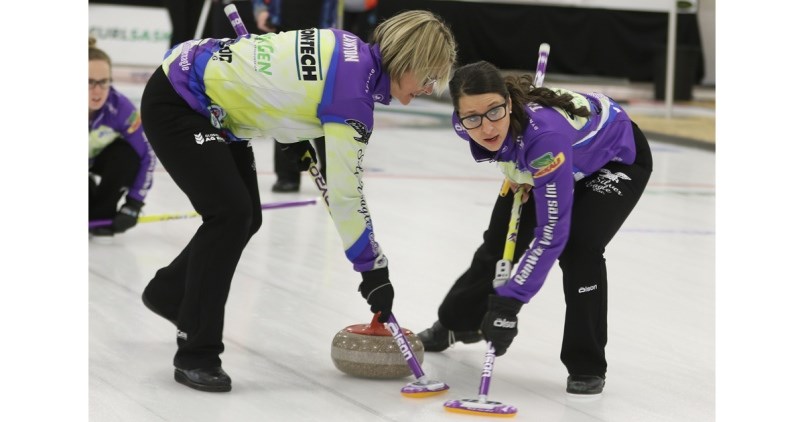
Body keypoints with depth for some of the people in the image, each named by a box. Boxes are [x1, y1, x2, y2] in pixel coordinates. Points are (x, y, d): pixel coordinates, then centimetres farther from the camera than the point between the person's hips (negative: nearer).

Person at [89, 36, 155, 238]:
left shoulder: (120, 107, -32)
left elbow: (146, 154, -21)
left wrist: (134, 204, -25)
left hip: (100, 158, 2)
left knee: (127, 154, -31)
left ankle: (100, 215, -8)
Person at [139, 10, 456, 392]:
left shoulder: (352, 51, 1)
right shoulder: (353, 90, -25)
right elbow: (344, 192, -23)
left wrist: (300, 141, 17)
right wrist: (373, 269, -17)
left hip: (212, 108, 10)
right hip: (174, 103, -10)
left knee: (247, 218, 14)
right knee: (231, 213, -18)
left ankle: (169, 294, 39)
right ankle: (196, 353, -8)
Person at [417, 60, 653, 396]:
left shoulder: (545, 134, -47)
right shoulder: (466, 124, -28)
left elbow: (551, 234, -44)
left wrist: (509, 302, -44)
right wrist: (516, 175, -6)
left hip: (618, 157, -6)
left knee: (577, 247, -26)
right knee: (501, 239, 10)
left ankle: (586, 366, -9)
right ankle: (455, 323, 39)